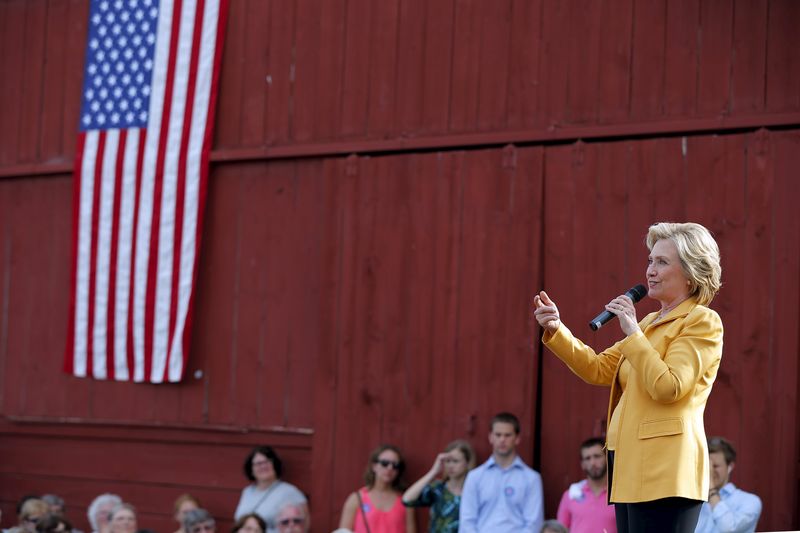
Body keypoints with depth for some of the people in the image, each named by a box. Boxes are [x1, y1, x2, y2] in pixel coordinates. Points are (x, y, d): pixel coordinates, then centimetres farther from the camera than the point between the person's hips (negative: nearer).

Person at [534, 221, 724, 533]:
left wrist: (632, 332, -13)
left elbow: (668, 388, -17)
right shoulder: (650, 322, 21)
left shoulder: (703, 322, -5)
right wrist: (556, 331, 6)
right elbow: (598, 369, 18)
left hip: (662, 471, -9)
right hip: (631, 467, 9)